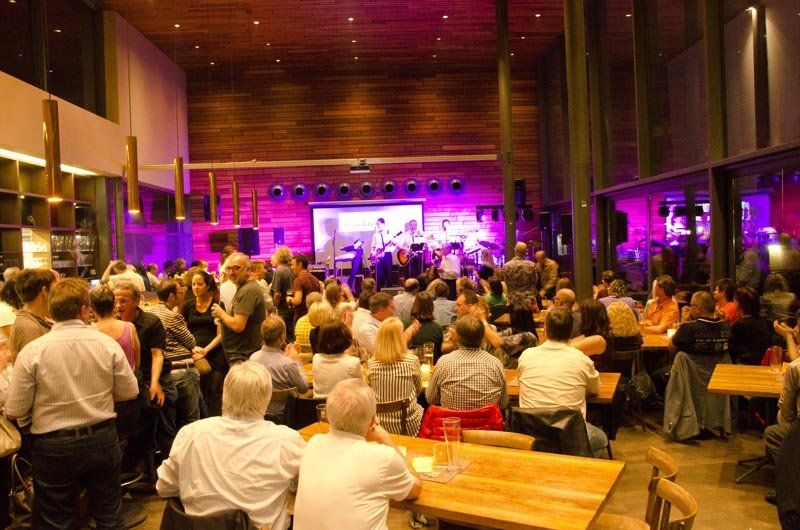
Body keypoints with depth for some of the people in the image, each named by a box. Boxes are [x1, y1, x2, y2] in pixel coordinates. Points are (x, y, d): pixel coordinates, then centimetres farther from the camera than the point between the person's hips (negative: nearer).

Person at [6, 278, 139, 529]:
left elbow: (14, 411, -10)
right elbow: (129, 392, -3)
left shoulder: (32, 351, -14)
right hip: (102, 440, 2)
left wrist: (46, 400, 10)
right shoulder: (107, 343, -11)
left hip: (54, 448, -1)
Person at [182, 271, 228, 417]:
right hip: (194, 355, 2)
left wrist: (205, 350, -14)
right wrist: (193, 348, -8)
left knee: (214, 392, -4)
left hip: (215, 354, -2)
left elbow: (220, 334, -1)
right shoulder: (188, 305, 12)